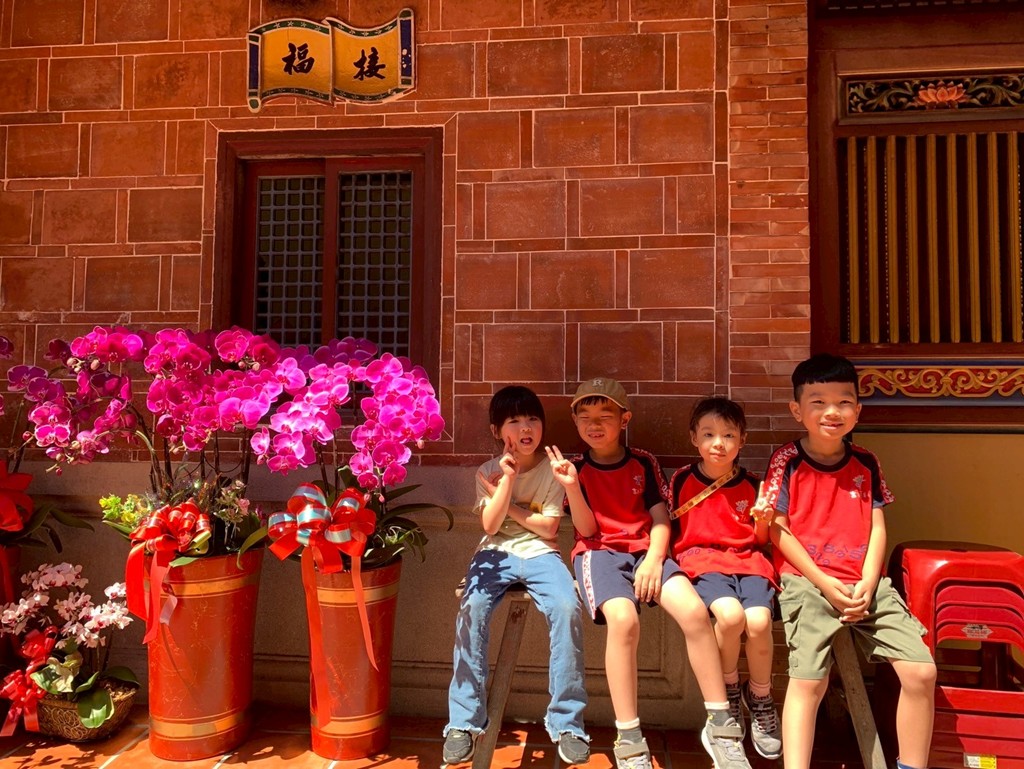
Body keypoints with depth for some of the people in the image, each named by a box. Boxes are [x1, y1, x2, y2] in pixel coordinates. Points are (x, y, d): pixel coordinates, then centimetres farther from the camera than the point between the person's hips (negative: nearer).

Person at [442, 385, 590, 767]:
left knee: (567, 609, -29)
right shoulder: (489, 471, 5)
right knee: (472, 608, -29)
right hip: (496, 553, 1)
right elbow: (491, 526, -6)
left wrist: (508, 505, -6)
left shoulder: (551, 469, 2)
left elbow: (548, 527, -3)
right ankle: (465, 721, -13)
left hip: (540, 553, 0)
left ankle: (567, 722, -14)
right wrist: (508, 479, -14)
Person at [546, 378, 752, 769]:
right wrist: (571, 486, -16)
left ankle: (720, 724, -9)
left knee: (694, 610, -27)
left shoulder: (644, 462, 9)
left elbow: (660, 519, 5)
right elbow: (587, 529, 0)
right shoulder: (577, 469, 7)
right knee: (624, 619, -34)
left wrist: (654, 559, -14)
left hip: (645, 550, 2)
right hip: (599, 552, -2)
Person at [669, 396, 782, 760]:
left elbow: (760, 539, 13)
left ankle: (760, 697, 4)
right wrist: (668, 556, -4)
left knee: (759, 621, -27)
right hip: (702, 559, -2)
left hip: (747, 559, 2)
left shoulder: (750, 484, 8)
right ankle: (729, 689, -1)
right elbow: (669, 528, 12)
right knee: (731, 615, -32)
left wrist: (764, 520, -7)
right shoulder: (683, 480, 3)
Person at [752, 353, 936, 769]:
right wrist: (825, 583, -11)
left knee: (921, 670, -7)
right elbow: (779, 531, -5)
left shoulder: (865, 463, 9)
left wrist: (867, 584, -7)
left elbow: (877, 529, 7)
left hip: (865, 584, 4)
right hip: (806, 582, -4)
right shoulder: (786, 462, -3)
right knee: (809, 680, -18)